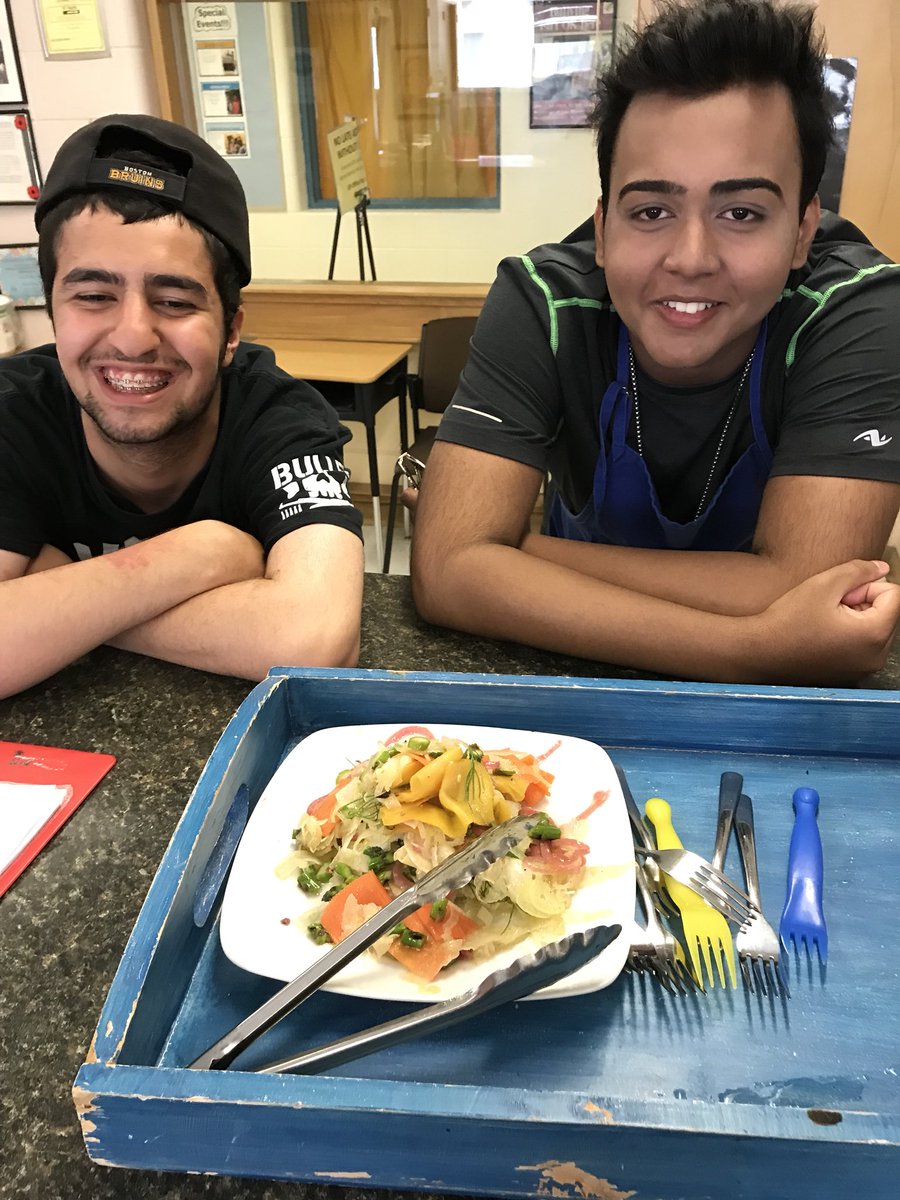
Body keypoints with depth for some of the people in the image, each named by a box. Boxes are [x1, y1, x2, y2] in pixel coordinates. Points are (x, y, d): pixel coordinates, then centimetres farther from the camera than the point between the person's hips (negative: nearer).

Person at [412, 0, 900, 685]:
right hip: (582, 678, 1)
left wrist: (512, 552, -26)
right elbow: (449, 569, -29)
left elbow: (798, 588, -30)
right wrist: (749, 651, -36)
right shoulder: (541, 303, -20)